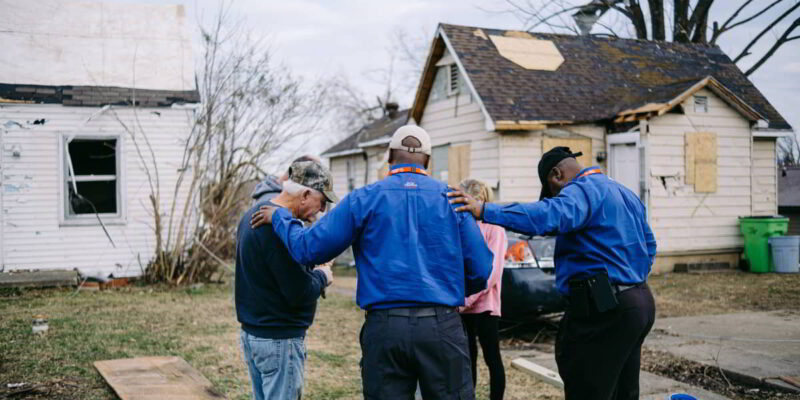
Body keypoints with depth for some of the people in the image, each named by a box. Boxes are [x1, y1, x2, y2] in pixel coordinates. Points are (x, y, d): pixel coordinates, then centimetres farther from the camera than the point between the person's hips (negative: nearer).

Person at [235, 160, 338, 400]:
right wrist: (322, 276, -4)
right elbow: (299, 292, -23)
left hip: (251, 333, 10)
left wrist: (313, 272, 5)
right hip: (279, 339, -10)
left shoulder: (253, 215, 10)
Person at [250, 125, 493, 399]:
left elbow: (308, 249, 2)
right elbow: (481, 271, 2)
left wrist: (279, 217, 20)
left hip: (384, 327, 0)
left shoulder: (364, 199, 2)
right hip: (441, 326, 0)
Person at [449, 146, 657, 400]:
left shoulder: (584, 191, -13)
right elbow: (649, 246, 26)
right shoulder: (625, 193, 19)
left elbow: (549, 215, -34)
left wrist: (486, 211, -38)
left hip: (604, 310, -10)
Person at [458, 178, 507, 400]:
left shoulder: (493, 228, -6)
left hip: (483, 305, -5)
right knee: (468, 358, 13)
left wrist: (467, 299, -20)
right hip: (462, 305, 6)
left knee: (492, 358, 3)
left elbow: (492, 271, -14)